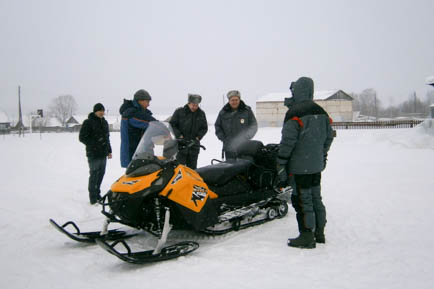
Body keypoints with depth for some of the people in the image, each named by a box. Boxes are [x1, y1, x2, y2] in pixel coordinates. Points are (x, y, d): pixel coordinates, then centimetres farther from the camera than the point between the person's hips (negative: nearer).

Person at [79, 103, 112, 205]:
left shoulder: (104, 122, 16)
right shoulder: (88, 122, -6)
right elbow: (82, 137, -9)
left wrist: (109, 151, 19)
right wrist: (94, 144, -15)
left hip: (103, 154, 7)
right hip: (93, 154, -7)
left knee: (101, 174, 12)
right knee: (94, 175, -5)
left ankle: (97, 195, 24)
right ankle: (93, 199, 0)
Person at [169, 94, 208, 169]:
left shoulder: (201, 113, 8)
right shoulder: (179, 111, -1)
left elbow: (204, 128, 15)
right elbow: (172, 124, 2)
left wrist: (198, 137, -2)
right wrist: (179, 135, -9)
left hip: (194, 145, 3)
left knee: (192, 167, 8)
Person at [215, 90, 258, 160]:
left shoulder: (247, 111, 3)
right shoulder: (223, 112, 7)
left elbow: (253, 125, 5)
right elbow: (217, 126, 14)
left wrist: (246, 138, -7)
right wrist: (223, 138, 0)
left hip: (244, 147, -1)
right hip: (229, 148, 2)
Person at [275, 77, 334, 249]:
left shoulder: (295, 114, -15)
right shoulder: (321, 113, 9)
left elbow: (287, 143, -17)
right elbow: (328, 137, 16)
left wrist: (281, 167, -12)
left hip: (301, 167, -8)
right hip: (317, 165, 8)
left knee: (303, 200, -1)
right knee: (316, 198, 16)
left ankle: (307, 237, 6)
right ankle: (319, 233, 26)